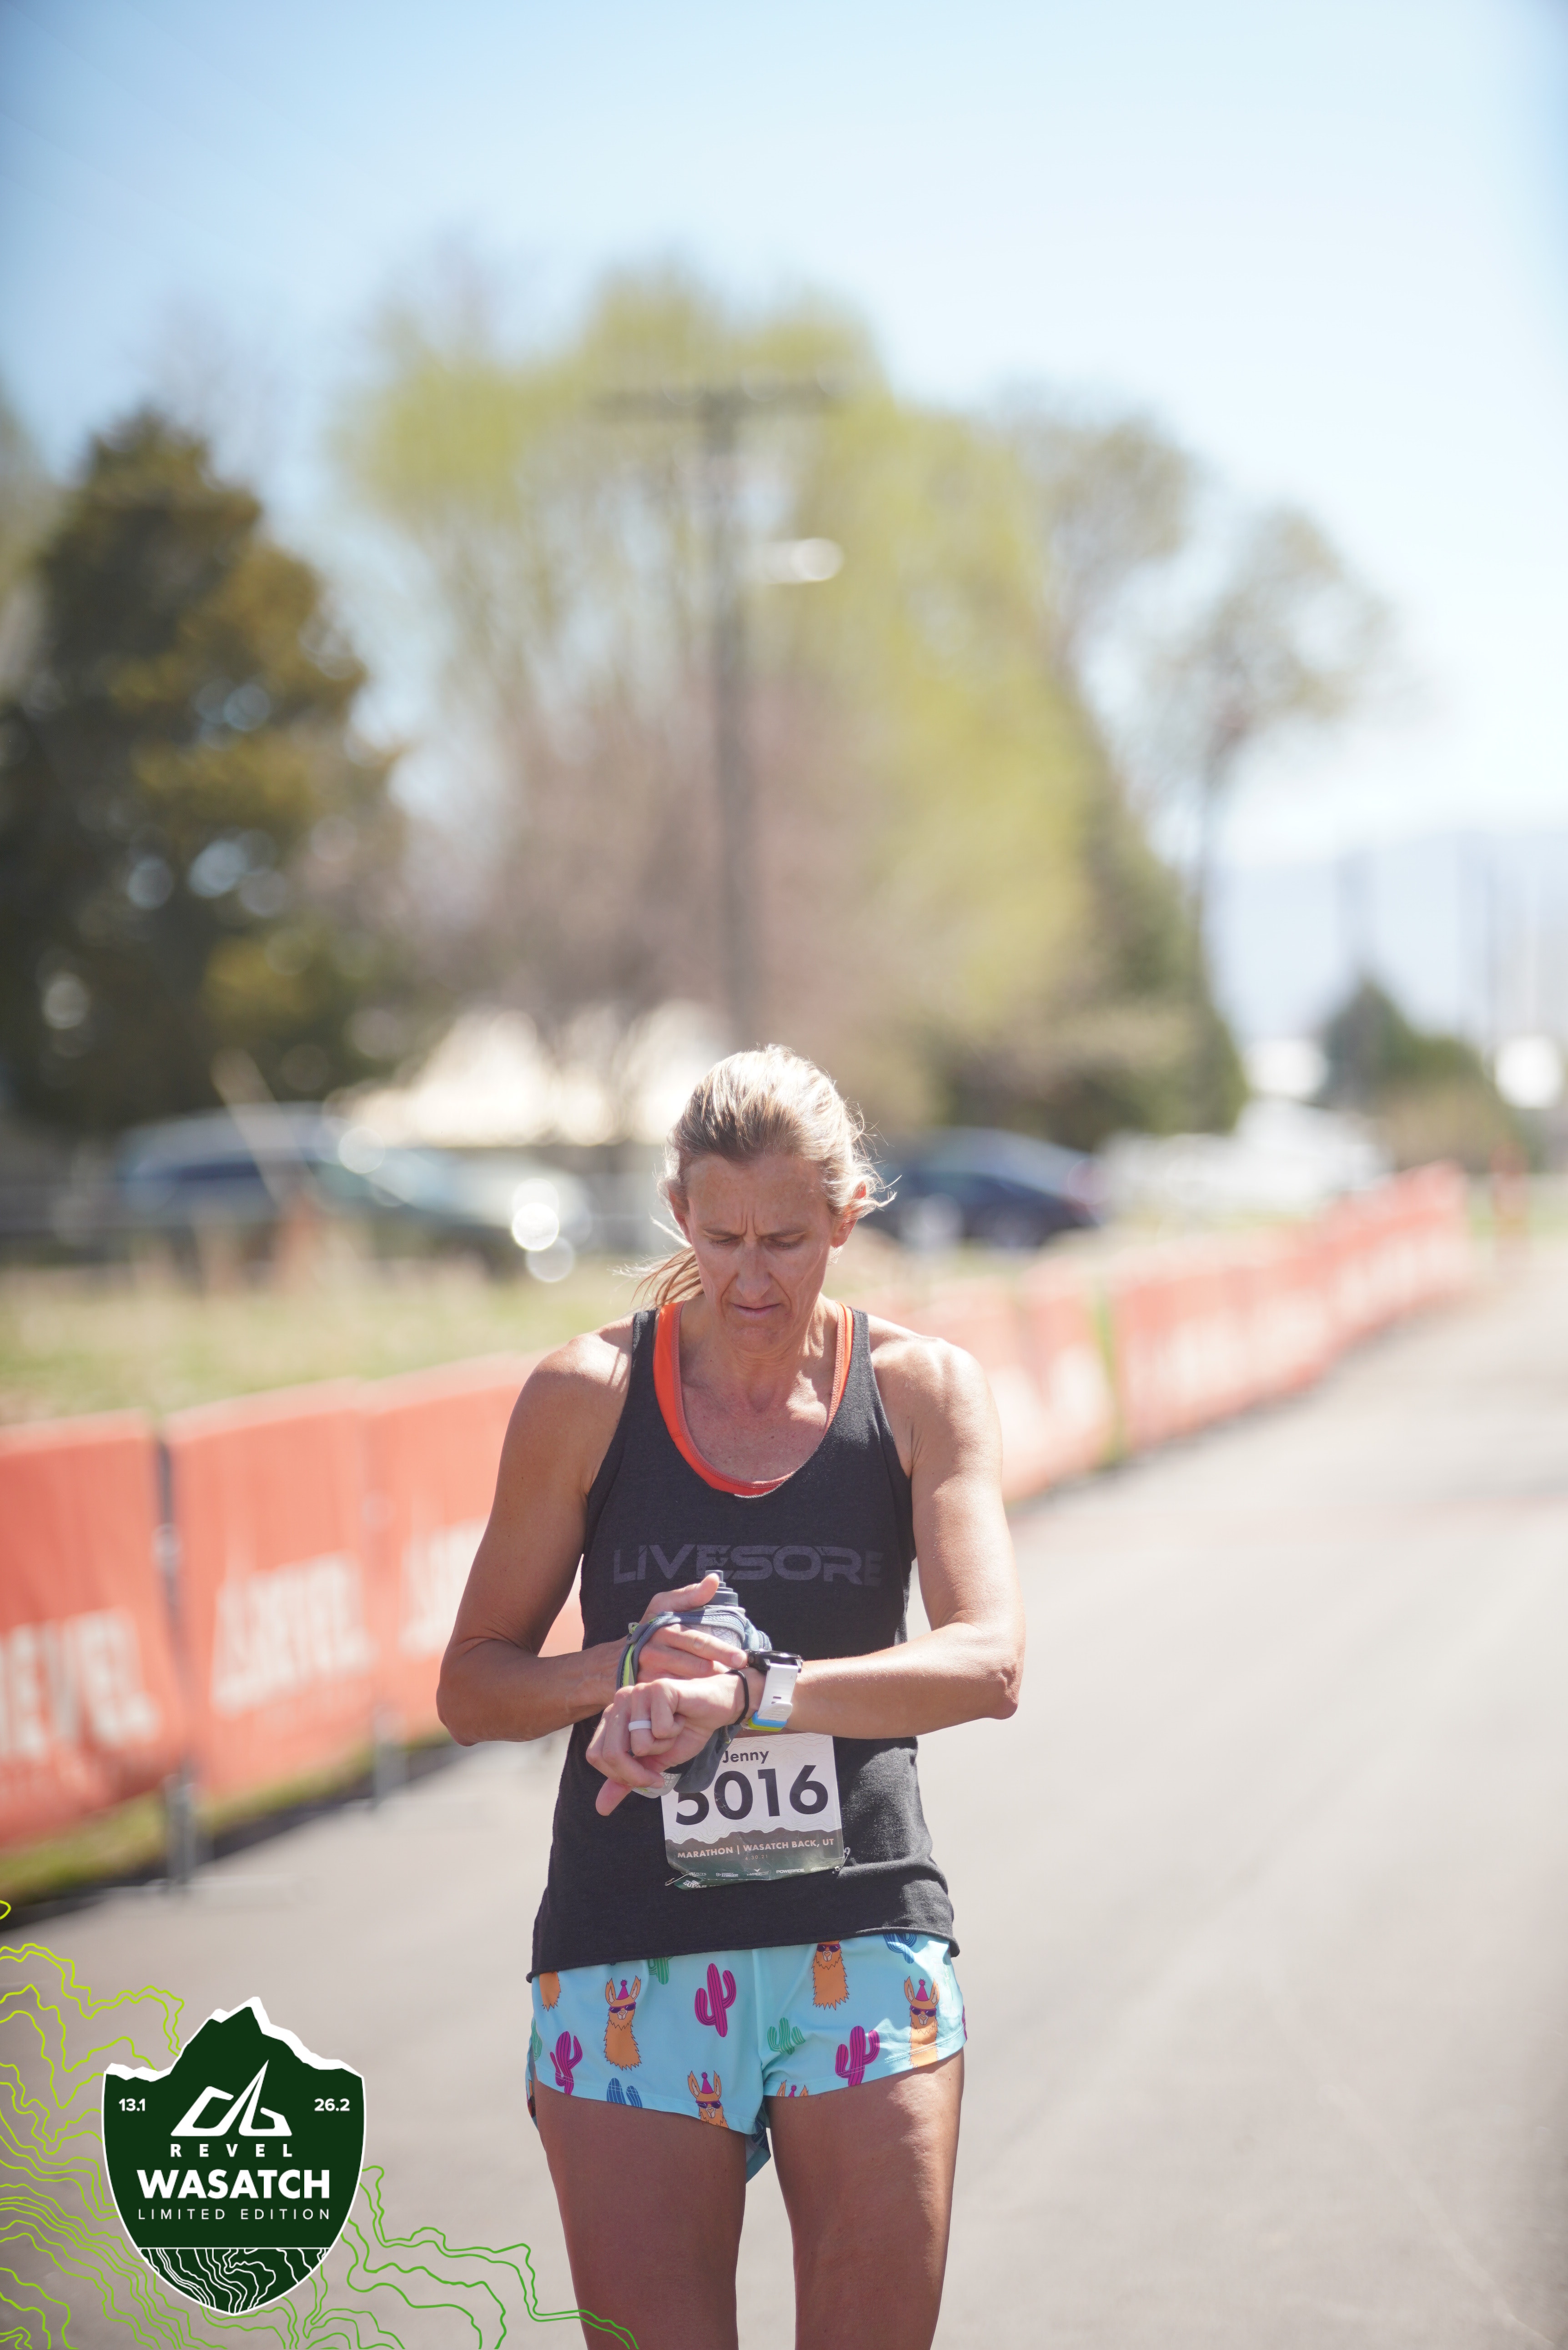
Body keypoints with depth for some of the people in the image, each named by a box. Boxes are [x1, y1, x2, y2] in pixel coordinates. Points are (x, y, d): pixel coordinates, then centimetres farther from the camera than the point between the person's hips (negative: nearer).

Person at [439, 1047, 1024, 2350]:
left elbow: (988, 1663, -12)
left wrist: (748, 1692, -26)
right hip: (630, 1951, -1)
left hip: (864, 1950, 1)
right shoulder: (589, 1395, 2)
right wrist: (628, 1667, -14)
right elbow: (471, 1687, 6)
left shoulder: (923, 1390, 3)